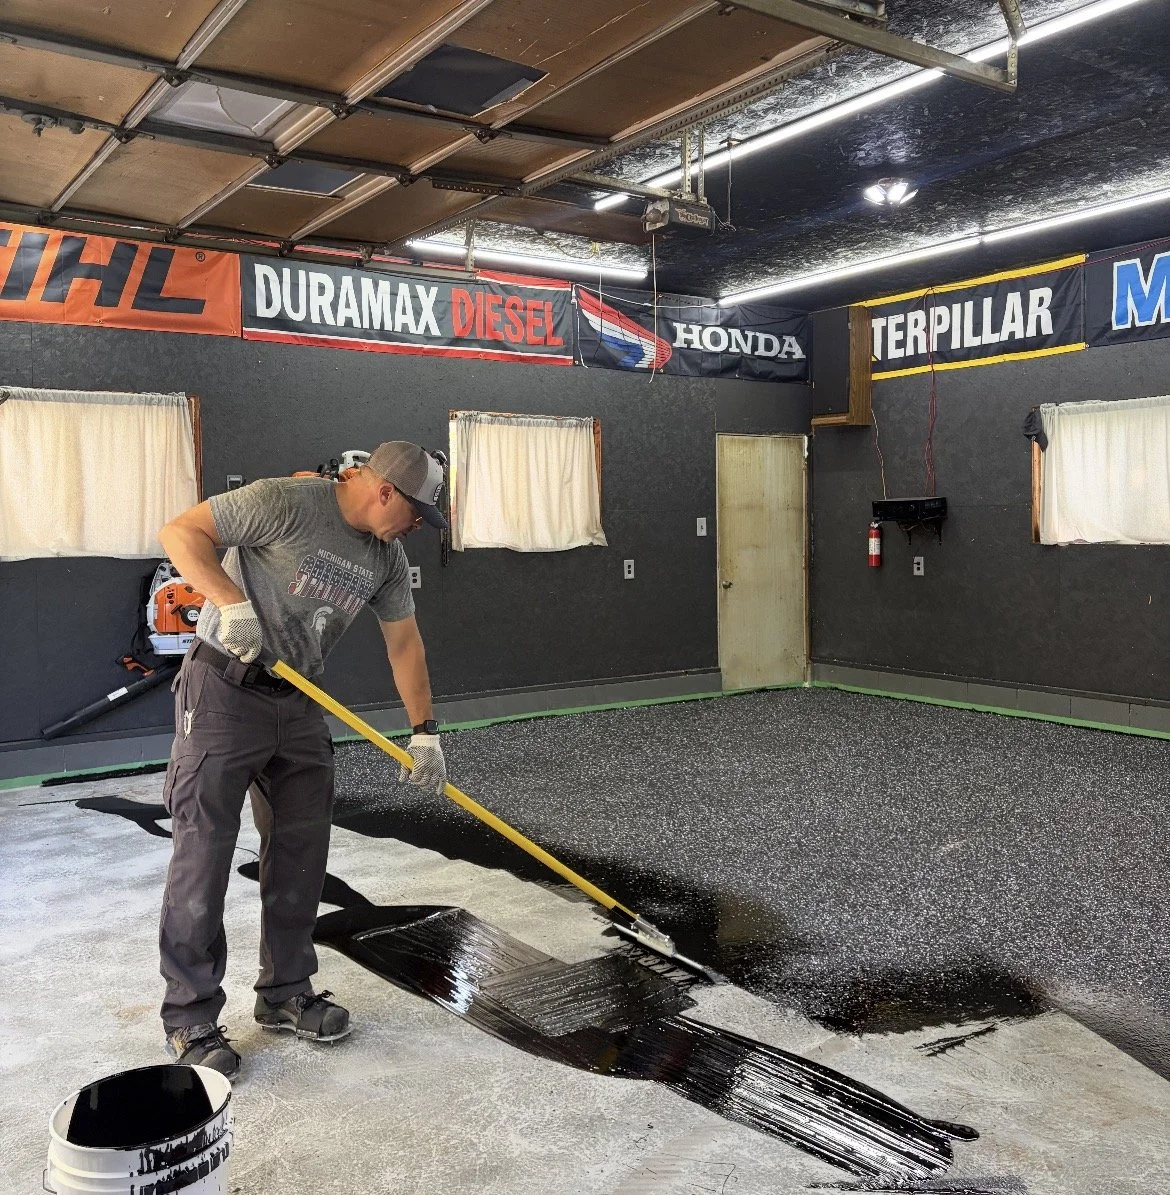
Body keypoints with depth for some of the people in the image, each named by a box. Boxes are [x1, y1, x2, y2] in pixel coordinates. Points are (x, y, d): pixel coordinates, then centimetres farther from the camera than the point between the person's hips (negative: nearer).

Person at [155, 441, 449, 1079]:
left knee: (302, 851, 9)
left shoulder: (387, 556, 4)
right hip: (223, 691, -7)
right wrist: (232, 602, -28)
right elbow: (180, 531, -16)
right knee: (203, 854, -4)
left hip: (298, 701, 7)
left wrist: (424, 732, 6)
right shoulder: (286, 502, -18)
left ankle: (286, 993, 25)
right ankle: (190, 1018, 9)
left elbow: (404, 644, 9)